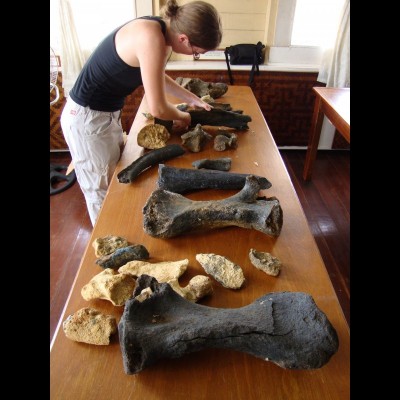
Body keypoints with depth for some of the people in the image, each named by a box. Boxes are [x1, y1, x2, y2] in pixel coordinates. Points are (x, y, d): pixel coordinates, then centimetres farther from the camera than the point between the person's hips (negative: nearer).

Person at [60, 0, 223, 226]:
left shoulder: (160, 29, -1)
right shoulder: (152, 39, -29)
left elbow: (158, 77, 18)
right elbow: (158, 109, -26)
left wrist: (192, 99, 14)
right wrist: (182, 117, -5)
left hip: (108, 113, 9)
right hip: (87, 119, -9)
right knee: (103, 194, 5)